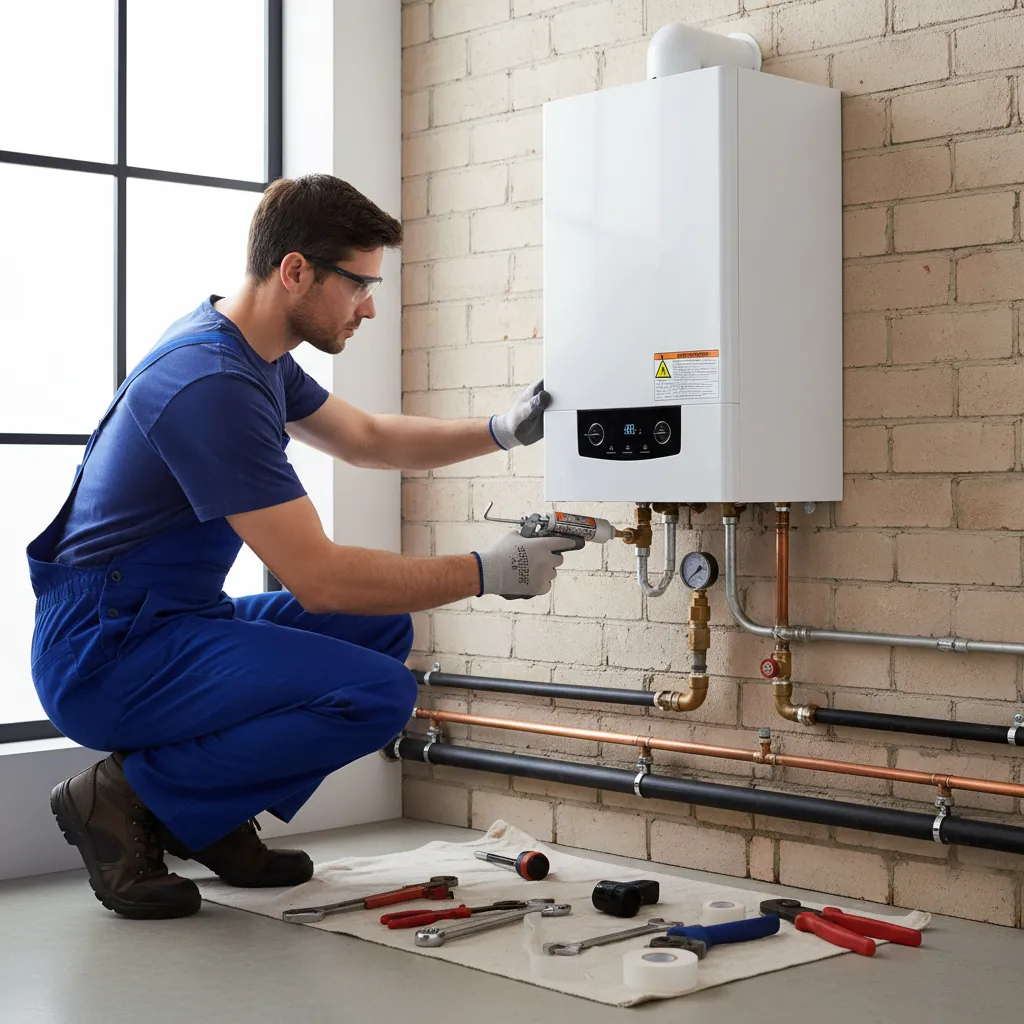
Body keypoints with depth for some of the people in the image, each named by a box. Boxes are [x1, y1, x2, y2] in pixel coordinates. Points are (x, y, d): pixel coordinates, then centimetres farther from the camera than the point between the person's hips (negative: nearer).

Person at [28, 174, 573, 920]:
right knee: (376, 693, -22)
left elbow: (366, 439, 25)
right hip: (104, 656, -10)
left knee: (382, 628, 10)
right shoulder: (211, 384, -24)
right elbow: (318, 577, -24)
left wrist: (501, 432, 11)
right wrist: (488, 572, -15)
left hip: (175, 627, 10)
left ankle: (211, 821, 9)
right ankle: (126, 798, -7)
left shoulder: (253, 353, 9)